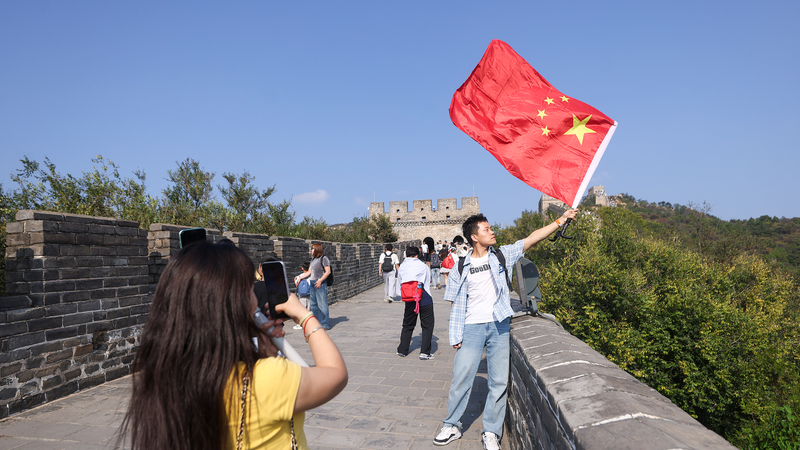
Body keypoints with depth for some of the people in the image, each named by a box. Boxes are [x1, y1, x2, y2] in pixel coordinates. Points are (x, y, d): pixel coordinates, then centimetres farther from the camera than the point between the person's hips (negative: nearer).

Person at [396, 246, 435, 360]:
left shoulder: (401, 267, 6)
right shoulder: (423, 266, -1)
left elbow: (400, 283, 9)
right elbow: (428, 281, 10)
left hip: (409, 301, 3)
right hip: (425, 299, -3)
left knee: (407, 325, 17)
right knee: (427, 325, 5)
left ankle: (402, 350, 23)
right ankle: (425, 352, 1)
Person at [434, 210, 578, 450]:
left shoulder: (502, 255, 3)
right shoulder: (462, 266, 1)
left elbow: (531, 238, -2)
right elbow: (455, 303, 4)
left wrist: (560, 220, -8)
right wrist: (455, 334, 0)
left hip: (499, 326, 1)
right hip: (472, 328, -1)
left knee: (499, 382, 5)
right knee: (461, 378, 1)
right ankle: (452, 426, 20)